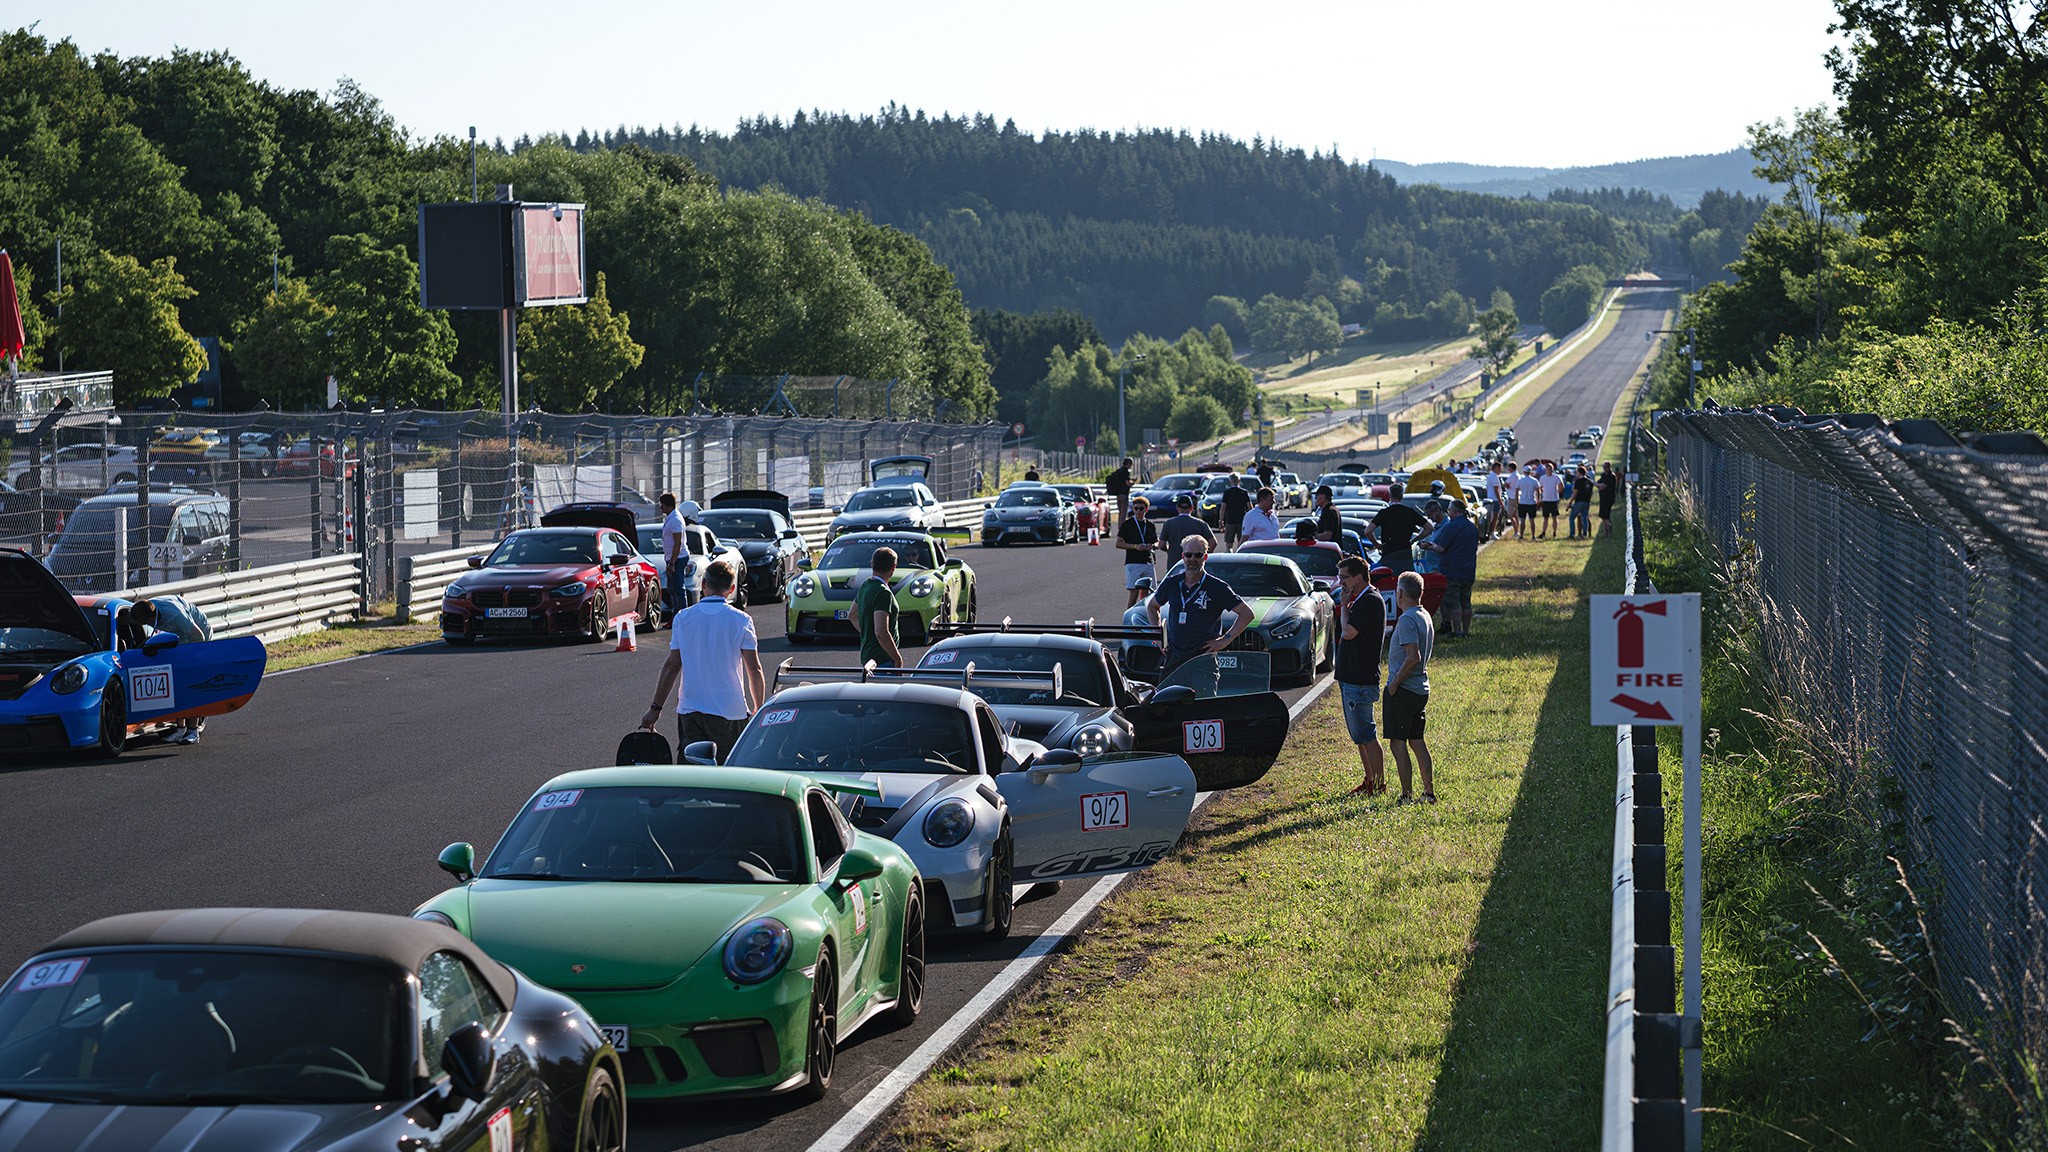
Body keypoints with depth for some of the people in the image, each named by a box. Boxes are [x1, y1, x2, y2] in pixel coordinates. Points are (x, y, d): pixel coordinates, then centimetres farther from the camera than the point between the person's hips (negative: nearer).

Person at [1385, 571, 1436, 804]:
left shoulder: (1407, 619, -17)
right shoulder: (1426, 617, 13)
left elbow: (1413, 657, -25)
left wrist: (1394, 684, -17)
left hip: (1403, 689, -9)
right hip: (1421, 687, 9)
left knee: (1398, 743, -4)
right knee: (1416, 741, 14)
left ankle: (1407, 795, -4)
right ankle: (1429, 792, 15)